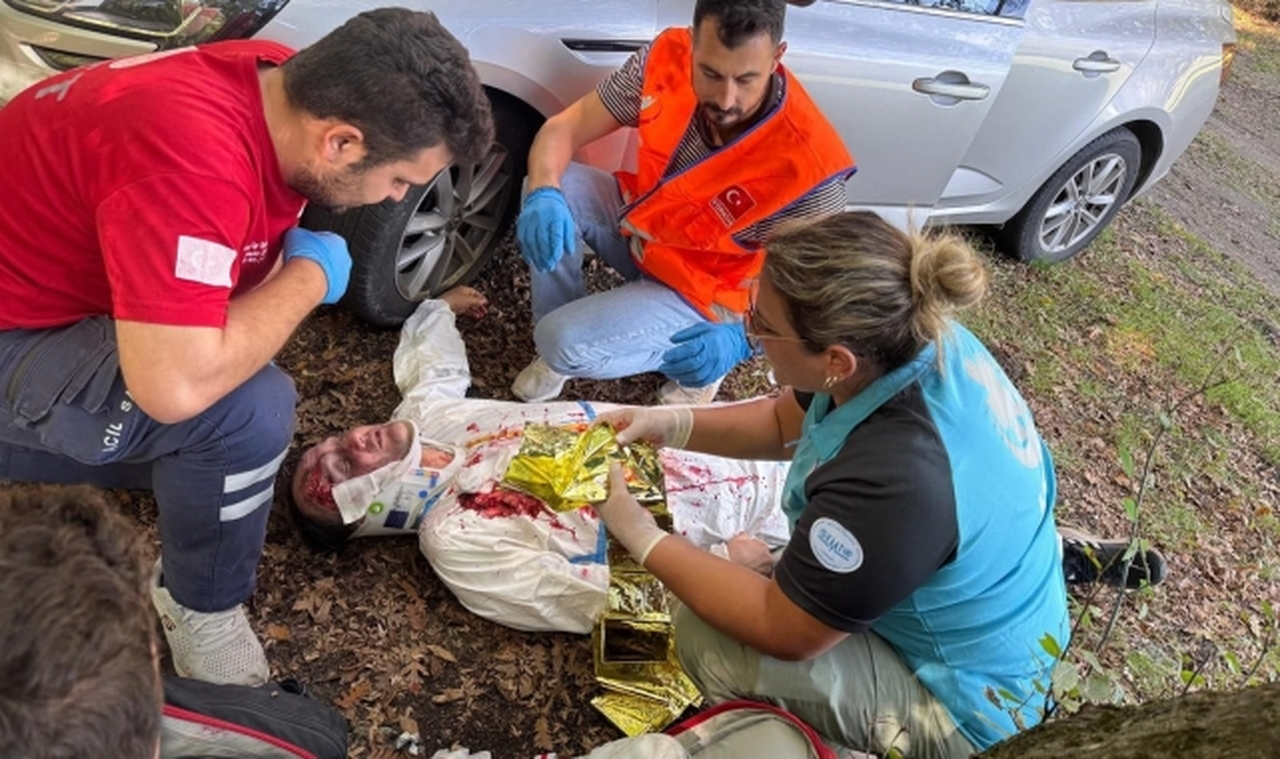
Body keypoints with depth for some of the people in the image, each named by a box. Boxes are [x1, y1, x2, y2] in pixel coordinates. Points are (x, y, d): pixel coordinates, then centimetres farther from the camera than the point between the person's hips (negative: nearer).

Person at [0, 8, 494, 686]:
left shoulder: (284, 87, -8)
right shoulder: (192, 154, -37)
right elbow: (175, 387, -42)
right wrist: (311, 275, -28)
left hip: (62, 291, 9)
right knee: (247, 411, -28)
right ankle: (202, 610, -1)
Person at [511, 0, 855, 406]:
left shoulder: (805, 166, -34)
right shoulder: (668, 59, -21)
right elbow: (564, 128, -13)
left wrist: (741, 336, -44)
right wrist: (543, 194, -35)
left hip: (702, 292, -5)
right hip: (640, 225, 6)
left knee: (564, 344, -22)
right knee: (555, 187, -19)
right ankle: (562, 333, 4)